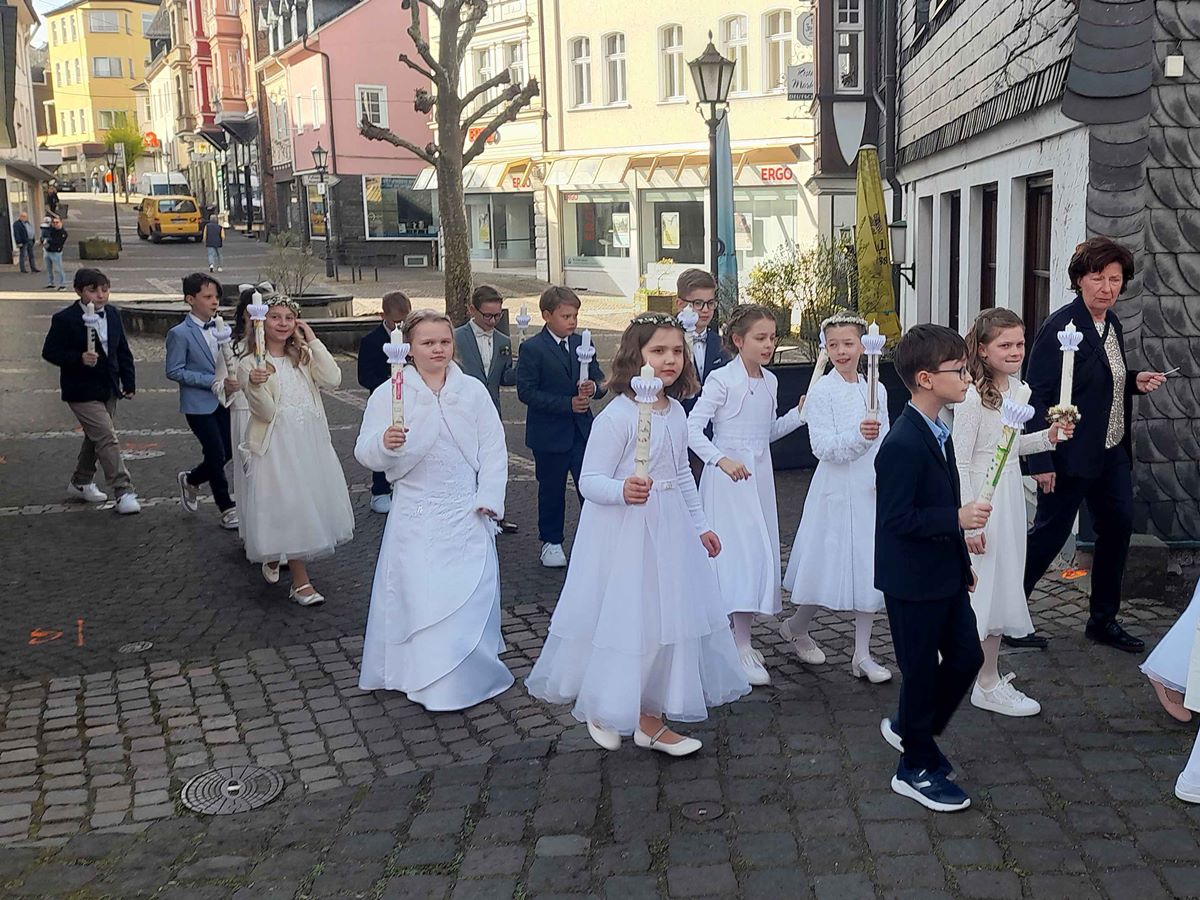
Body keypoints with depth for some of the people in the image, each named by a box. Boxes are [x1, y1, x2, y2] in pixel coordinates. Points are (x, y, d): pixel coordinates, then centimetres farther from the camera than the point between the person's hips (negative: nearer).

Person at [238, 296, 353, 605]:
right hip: (277, 445, -5)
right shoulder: (249, 364, -6)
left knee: (310, 503, 12)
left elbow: (333, 380, -12)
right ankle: (300, 582, 9)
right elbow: (266, 412, -14)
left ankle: (274, 557, 38)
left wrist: (313, 340, -11)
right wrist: (255, 385, -33)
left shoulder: (304, 356, 6)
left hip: (310, 441, 5)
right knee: (288, 507, -3)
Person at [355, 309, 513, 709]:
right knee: (420, 596, -1)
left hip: (467, 514, 2)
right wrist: (384, 443, -30)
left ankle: (470, 672, 25)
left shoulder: (473, 391, 1)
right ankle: (432, 680, 13)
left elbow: (494, 450, 4)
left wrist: (489, 498, -4)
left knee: (471, 593, 6)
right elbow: (366, 454, -8)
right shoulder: (389, 394, -4)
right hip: (416, 516, -1)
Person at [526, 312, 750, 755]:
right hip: (624, 533, -8)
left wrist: (700, 525, 21)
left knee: (666, 620, 12)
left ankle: (648, 718, 27)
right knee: (623, 620, 2)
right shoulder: (616, 415, -18)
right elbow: (590, 481, -17)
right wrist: (623, 491, -37)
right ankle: (603, 708, 27)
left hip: (670, 528, 8)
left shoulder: (676, 412, 6)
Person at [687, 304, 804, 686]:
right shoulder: (722, 379, -13)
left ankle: (740, 636, 22)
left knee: (760, 552, 9)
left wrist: (799, 413, 7)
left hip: (760, 474, 8)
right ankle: (742, 648, -4)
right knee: (741, 552, -10)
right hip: (729, 476, -7)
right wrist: (722, 460, -26)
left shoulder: (770, 382, 10)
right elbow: (693, 428, -17)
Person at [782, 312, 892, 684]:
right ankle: (796, 627, 28)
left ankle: (862, 655, 16)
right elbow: (822, 446, -18)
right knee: (830, 565, 1)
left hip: (873, 492, 5)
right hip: (838, 490, -5)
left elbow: (885, 443, 16)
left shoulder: (877, 389, 7)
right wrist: (858, 436, -33)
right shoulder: (822, 392, -10)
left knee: (871, 569, 7)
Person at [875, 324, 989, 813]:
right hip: (912, 580, -9)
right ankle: (916, 769, 22)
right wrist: (957, 519, -25)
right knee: (923, 671, 4)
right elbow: (896, 518, -26)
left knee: (967, 657, 16)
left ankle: (908, 729, 35)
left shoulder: (937, 432, 8)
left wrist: (962, 559, 21)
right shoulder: (903, 444, -23)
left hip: (945, 574, 9)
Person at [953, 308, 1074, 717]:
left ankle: (985, 670, 31)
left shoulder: (1015, 387, 6)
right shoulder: (972, 397, -20)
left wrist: (1048, 436, 2)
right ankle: (988, 685, 12)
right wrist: (969, 523, -20)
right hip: (981, 500, -9)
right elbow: (959, 463, -19)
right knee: (987, 585, 0)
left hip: (1010, 495, 9)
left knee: (1003, 585, 16)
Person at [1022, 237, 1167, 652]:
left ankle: (1104, 621, 26)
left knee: (1118, 527, 12)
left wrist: (1136, 381, 1)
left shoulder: (1112, 323, 8)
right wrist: (1041, 461, -22)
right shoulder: (1060, 326, -17)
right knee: (1050, 533, 1)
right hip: (1070, 455, -8)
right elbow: (1037, 395, -20)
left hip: (1112, 452, 8)